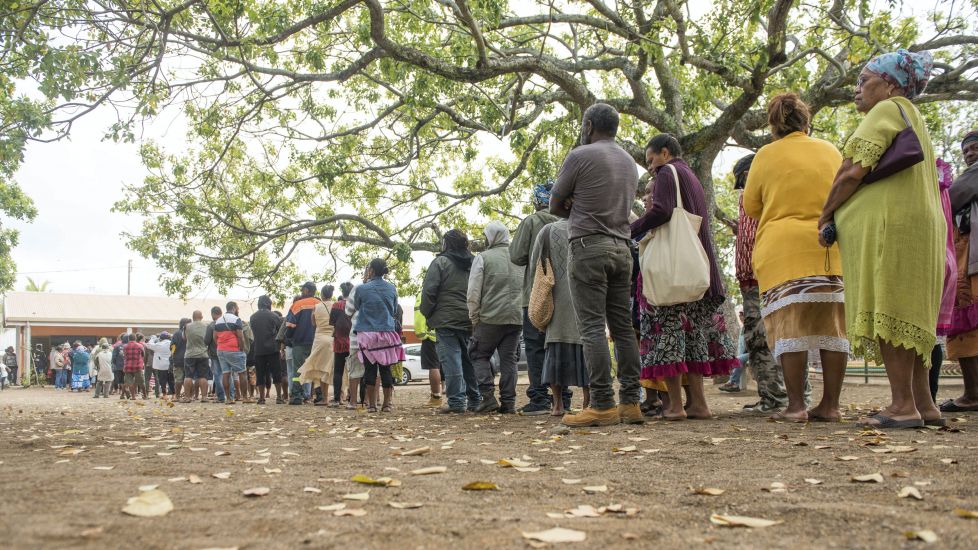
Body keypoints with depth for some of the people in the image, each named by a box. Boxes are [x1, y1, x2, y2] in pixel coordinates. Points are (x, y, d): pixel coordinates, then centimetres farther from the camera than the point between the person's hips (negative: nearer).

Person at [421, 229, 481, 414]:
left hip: (447, 320, -6)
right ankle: (475, 400, 14)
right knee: (470, 359, 12)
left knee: (451, 360, -5)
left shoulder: (440, 262, -5)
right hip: (471, 320, 6)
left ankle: (456, 401, -8)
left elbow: (428, 291, -9)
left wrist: (427, 314, 3)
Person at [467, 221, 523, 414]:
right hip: (516, 318, 4)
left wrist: (474, 318, 3)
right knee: (509, 359, 8)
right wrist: (519, 313, 15)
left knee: (479, 355, 9)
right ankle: (508, 402, 5)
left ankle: (488, 396, -4)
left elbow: (473, 293, -6)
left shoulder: (483, 258, -3)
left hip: (490, 318, -4)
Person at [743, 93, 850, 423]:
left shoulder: (767, 155, 2)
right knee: (832, 324, 4)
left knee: (789, 325, -4)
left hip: (783, 250, -3)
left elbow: (751, 207, 9)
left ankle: (796, 405, -7)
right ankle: (830, 405, 5)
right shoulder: (831, 151, 11)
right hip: (830, 249, 3)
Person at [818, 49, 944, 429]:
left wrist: (826, 215, -1)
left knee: (886, 310, -11)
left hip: (888, 225, -10)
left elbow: (855, 172, -13)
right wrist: (836, 216, 14)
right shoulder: (911, 116, 27)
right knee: (905, 313, 9)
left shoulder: (887, 110, -4)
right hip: (916, 226, 10)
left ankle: (903, 405, -13)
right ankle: (923, 404, 9)